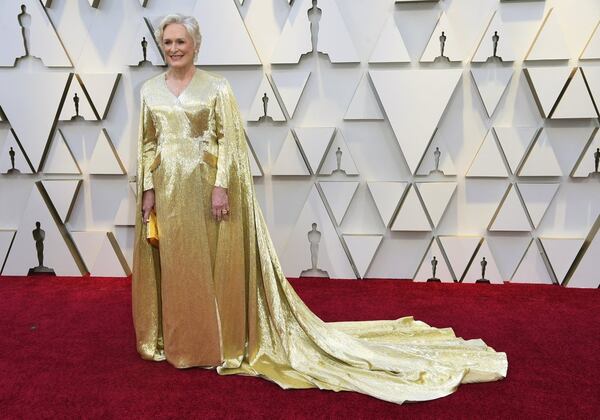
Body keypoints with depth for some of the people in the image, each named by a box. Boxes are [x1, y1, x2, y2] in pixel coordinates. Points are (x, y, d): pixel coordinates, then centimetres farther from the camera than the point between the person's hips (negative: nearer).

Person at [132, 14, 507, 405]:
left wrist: (221, 186, -17)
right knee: (166, 265, 12)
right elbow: (147, 144, 10)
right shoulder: (150, 89, 10)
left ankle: (213, 342, 19)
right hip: (165, 188, 5)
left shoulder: (216, 87, -4)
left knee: (209, 265, 3)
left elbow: (229, 141, -9)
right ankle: (168, 339, 29)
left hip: (204, 187, -5)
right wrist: (148, 189, 2)